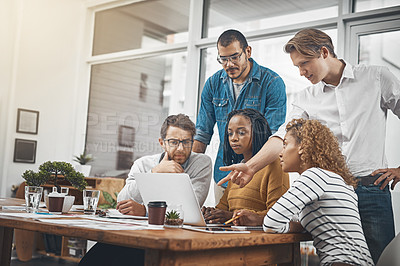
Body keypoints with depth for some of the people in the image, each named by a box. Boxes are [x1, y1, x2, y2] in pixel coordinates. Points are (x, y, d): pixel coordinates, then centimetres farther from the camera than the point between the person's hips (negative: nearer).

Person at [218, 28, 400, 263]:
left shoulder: (376, 78, 4)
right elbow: (284, 137, -2)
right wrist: (252, 166, -18)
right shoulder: (306, 99, 10)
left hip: (372, 188, -2)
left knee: (380, 259, -3)